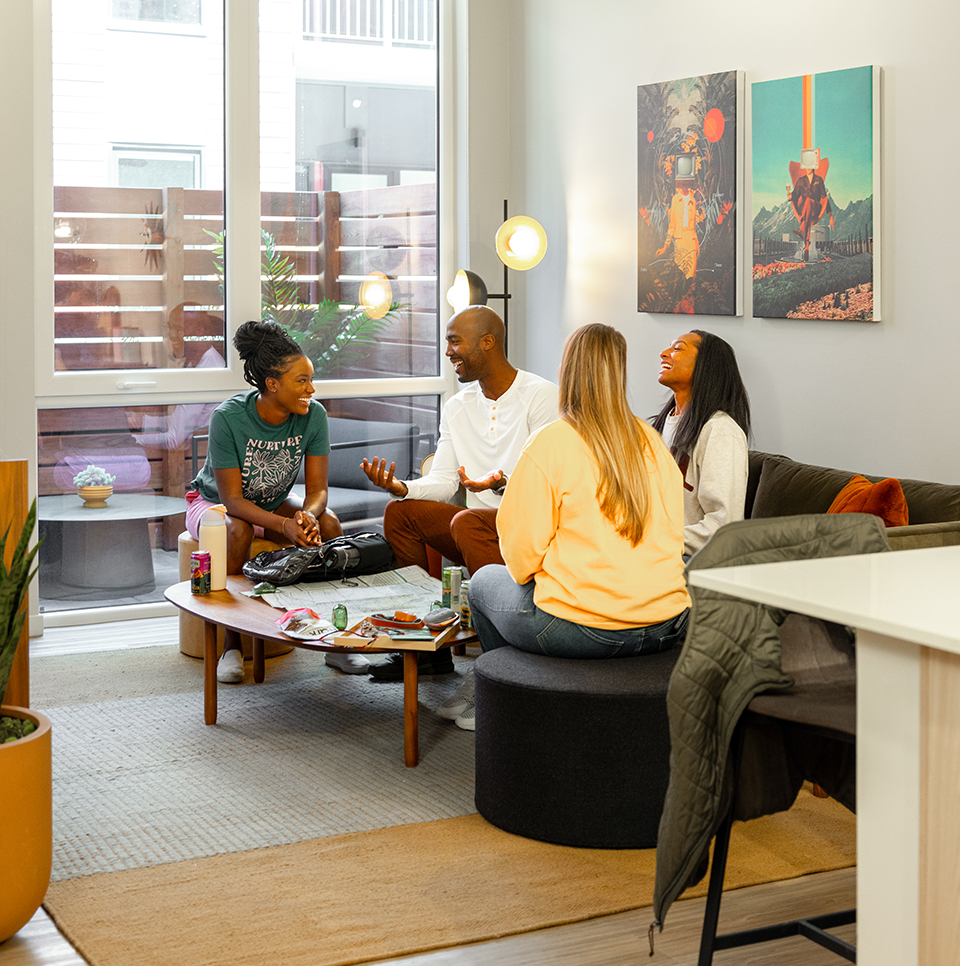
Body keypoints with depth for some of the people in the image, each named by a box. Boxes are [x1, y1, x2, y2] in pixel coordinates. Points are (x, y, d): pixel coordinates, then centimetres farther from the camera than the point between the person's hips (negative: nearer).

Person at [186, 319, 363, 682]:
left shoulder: (313, 415, -19)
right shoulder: (228, 418, -30)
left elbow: (317, 490, -17)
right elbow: (232, 500, -29)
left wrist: (307, 516, -41)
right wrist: (284, 525, -44)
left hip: (273, 502, 4)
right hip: (214, 503, -4)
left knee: (328, 523, -24)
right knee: (238, 530, -37)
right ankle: (232, 646, -24)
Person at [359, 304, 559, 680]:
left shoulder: (541, 396, -8)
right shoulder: (457, 408, 13)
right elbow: (442, 482, 8)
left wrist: (502, 483, -35)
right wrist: (401, 487, -13)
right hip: (482, 527, 7)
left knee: (466, 521, -33)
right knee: (400, 511, -10)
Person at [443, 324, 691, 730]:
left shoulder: (549, 444, -12)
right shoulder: (652, 442, 5)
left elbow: (522, 549, -10)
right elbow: (672, 536, 12)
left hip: (582, 630, -6)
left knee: (485, 581, 23)